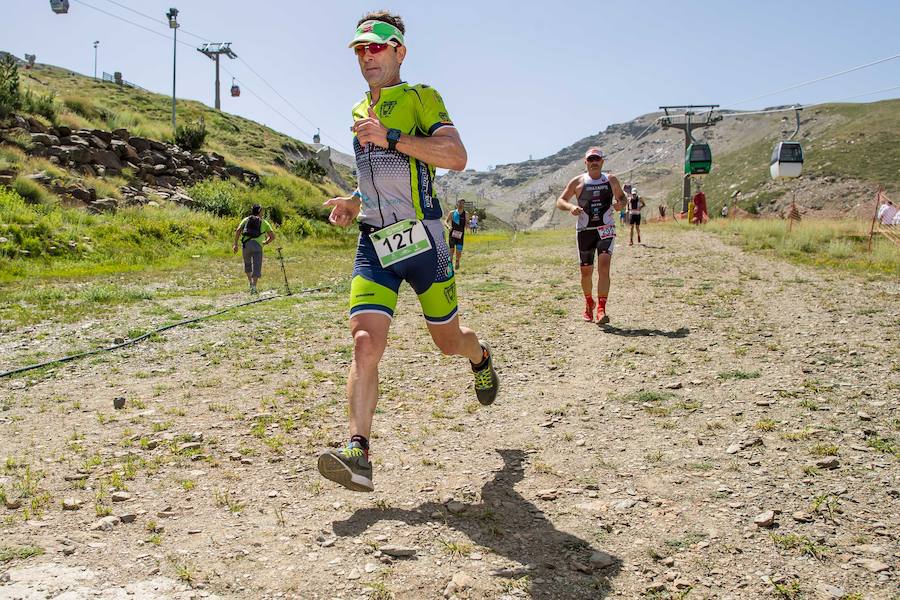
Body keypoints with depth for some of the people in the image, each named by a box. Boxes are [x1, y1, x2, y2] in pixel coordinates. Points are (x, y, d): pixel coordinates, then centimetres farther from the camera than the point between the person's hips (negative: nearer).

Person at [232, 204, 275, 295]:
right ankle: (254, 286, -15)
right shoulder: (264, 222, 17)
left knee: (247, 264, 25)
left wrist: (235, 244, 4)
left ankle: (251, 283, 20)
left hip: (245, 244, 2)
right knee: (256, 267, 0)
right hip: (257, 245, -2)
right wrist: (265, 243, 29)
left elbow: (238, 230, 4)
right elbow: (272, 236, 13)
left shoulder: (246, 219, 19)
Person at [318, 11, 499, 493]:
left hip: (422, 241, -4)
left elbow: (456, 157, -19)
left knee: (448, 341, 13)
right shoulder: (359, 113, 18)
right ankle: (358, 454, -19)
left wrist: (392, 137, -25)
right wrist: (354, 203, 10)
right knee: (365, 344, -15)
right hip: (372, 246, 4)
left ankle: (482, 358, 49)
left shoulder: (421, 99, -2)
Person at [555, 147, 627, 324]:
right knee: (586, 271, 7)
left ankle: (601, 309, -20)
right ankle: (589, 303, 34)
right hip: (584, 230, 1)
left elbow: (622, 197, 19)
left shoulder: (611, 180, 6)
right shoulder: (578, 182, 3)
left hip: (606, 229, -1)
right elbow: (560, 201, 3)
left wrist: (621, 204, -6)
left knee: (604, 266, -18)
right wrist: (570, 207, -19)